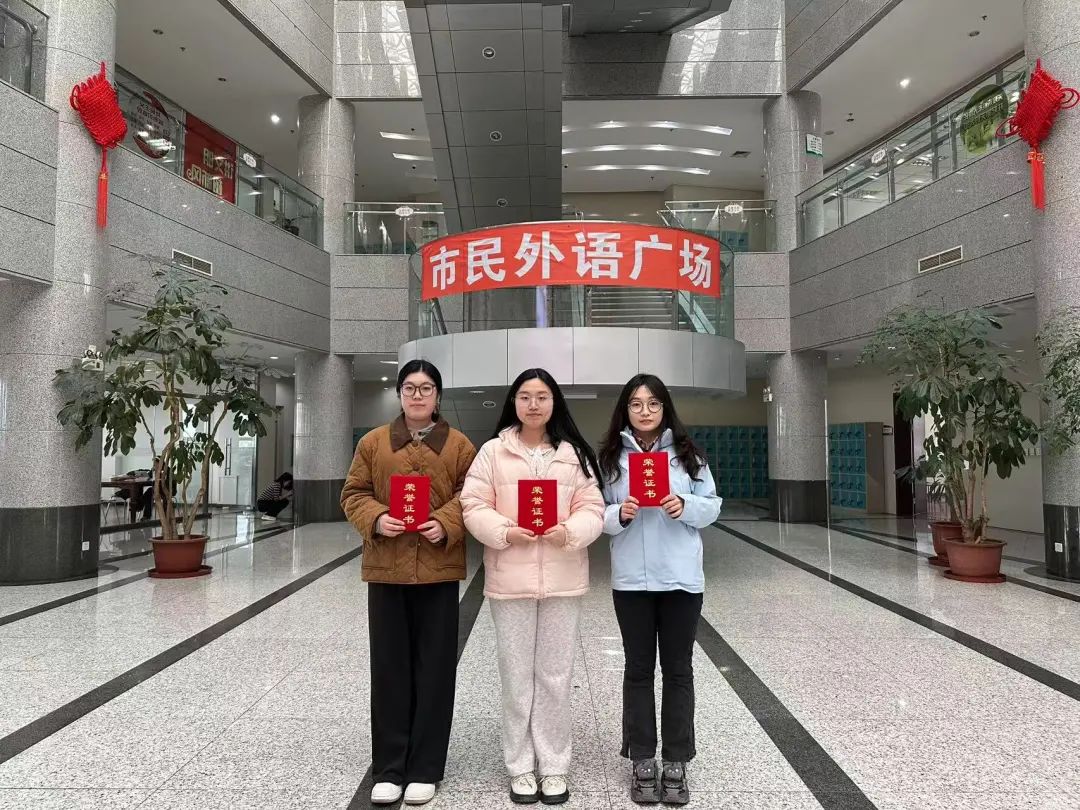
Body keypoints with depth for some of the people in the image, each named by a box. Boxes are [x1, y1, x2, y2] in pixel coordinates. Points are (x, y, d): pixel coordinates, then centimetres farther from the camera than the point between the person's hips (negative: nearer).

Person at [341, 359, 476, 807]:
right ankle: (389, 768, 21)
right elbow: (354, 494, 6)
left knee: (434, 668, 5)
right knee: (389, 667, 8)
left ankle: (425, 769, 20)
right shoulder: (373, 442, 8)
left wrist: (445, 524, -17)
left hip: (439, 569, -1)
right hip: (385, 568, 1)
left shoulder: (460, 445, 4)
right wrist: (376, 519, -13)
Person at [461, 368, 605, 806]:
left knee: (556, 677, 10)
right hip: (510, 579, -1)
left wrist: (569, 532, -18)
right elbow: (474, 507, -2)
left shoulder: (574, 453, 5)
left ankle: (554, 767, 26)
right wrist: (505, 532, -19)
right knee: (516, 677, 9)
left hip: (562, 579, 1)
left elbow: (592, 508, 2)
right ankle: (520, 767, 25)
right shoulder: (493, 451, 2)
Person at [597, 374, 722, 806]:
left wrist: (685, 506, -16)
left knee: (678, 669, 9)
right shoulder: (611, 457, 0)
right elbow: (597, 514, 1)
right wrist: (619, 514, -19)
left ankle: (676, 763, 22)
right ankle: (642, 762, 23)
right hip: (631, 579, 0)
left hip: (681, 577, 0)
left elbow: (712, 506, 3)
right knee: (638, 669, 10)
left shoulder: (687, 453, 2)